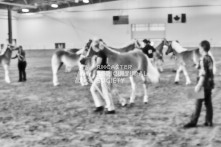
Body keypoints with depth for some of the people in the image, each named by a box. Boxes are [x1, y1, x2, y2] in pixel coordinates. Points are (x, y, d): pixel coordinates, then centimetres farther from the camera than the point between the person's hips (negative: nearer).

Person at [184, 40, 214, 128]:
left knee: (198, 103, -4)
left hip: (204, 84, -8)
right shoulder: (210, 58, 10)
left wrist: (199, 85, -20)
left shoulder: (203, 60, -17)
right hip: (210, 84, 9)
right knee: (208, 103, 10)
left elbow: (203, 74, -21)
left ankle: (193, 122, 0)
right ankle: (209, 121, 14)